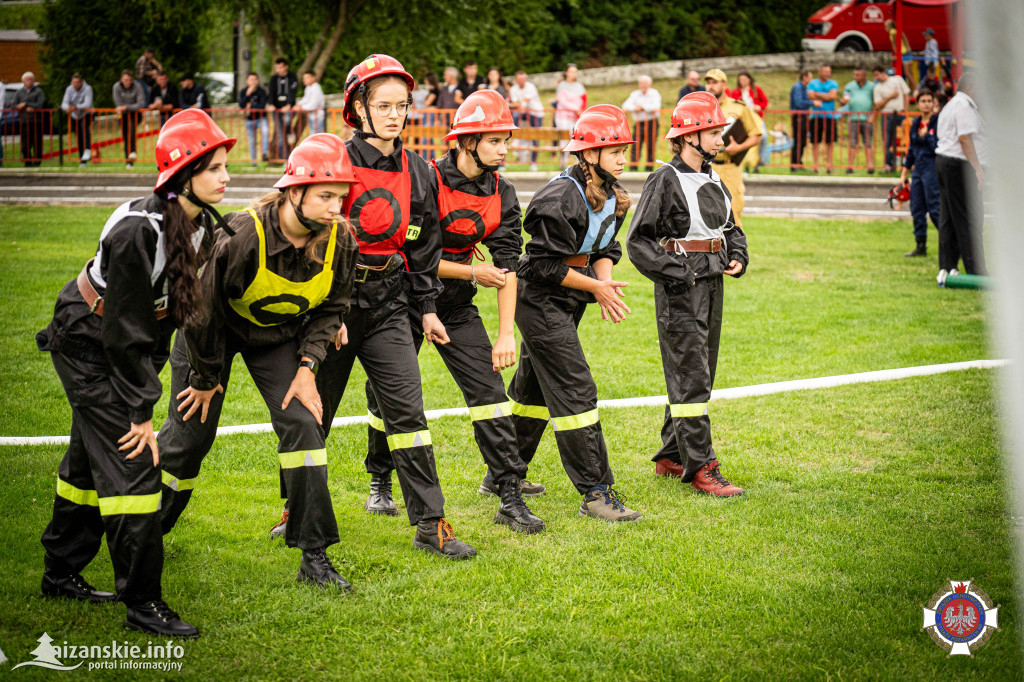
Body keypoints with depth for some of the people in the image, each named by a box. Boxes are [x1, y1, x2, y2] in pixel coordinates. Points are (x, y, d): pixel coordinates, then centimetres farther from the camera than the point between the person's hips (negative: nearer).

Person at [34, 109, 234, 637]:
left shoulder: (201, 225, -5)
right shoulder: (138, 232, -30)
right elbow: (127, 330, -26)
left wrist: (147, 380, 7)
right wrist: (141, 411, -22)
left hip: (122, 349, 9)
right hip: (86, 346, -9)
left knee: (92, 456, 19)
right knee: (131, 463, -11)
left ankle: (61, 573, 35)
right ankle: (142, 603, -4)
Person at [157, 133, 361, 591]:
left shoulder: (339, 238, -21)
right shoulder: (242, 236, -35)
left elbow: (330, 308, -3)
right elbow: (202, 305, -21)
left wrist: (306, 368, -13)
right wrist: (205, 377, -11)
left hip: (279, 335, 3)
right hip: (217, 328, -3)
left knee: (302, 423, -13)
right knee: (190, 431, 4)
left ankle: (314, 557, -7)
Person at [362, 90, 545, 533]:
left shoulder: (501, 194, -3)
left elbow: (506, 264, -5)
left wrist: (507, 333, -11)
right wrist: (472, 272, -15)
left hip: (457, 306, 4)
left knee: (488, 389, -6)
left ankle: (509, 496, -4)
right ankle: (380, 483, 28)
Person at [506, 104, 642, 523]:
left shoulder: (611, 196, 6)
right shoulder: (562, 197, -22)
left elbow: (604, 249, 10)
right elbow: (545, 265, -21)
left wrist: (605, 283, -10)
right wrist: (595, 287, -18)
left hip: (567, 301, 10)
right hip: (541, 300, -10)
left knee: (534, 387, 18)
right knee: (575, 392, -11)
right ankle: (595, 492, -9)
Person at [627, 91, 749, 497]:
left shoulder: (712, 178, 13)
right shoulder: (666, 181, -11)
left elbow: (730, 228, 25)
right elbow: (638, 242, -12)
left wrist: (738, 258, 5)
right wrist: (678, 274, -18)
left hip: (712, 283, 8)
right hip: (679, 289, -8)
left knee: (699, 375, 13)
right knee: (690, 379, -8)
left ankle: (670, 457, 24)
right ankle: (700, 469, -7)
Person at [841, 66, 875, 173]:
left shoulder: (872, 86, 10)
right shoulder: (850, 86, 13)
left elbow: (876, 103, 9)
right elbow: (845, 99, 8)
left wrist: (872, 116, -2)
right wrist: (843, 101, -16)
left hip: (867, 119, -1)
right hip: (854, 119, 1)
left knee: (868, 144, -3)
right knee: (853, 144, -4)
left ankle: (870, 165, -3)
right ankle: (849, 166, -4)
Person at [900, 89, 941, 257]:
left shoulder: (938, 123, -8)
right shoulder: (915, 124, 13)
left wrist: (926, 135, -14)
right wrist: (904, 173, 19)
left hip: (932, 169, -7)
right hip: (918, 169, 7)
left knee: (935, 209, -10)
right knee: (916, 208, 8)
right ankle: (921, 246, 16)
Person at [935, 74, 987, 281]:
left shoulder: (949, 106, 21)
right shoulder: (964, 106, -11)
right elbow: (964, 139, -19)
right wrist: (978, 168, -20)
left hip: (943, 161, 10)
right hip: (959, 165, -10)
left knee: (948, 219, 9)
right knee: (969, 220, -9)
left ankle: (946, 269, 10)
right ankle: (975, 272, -9)